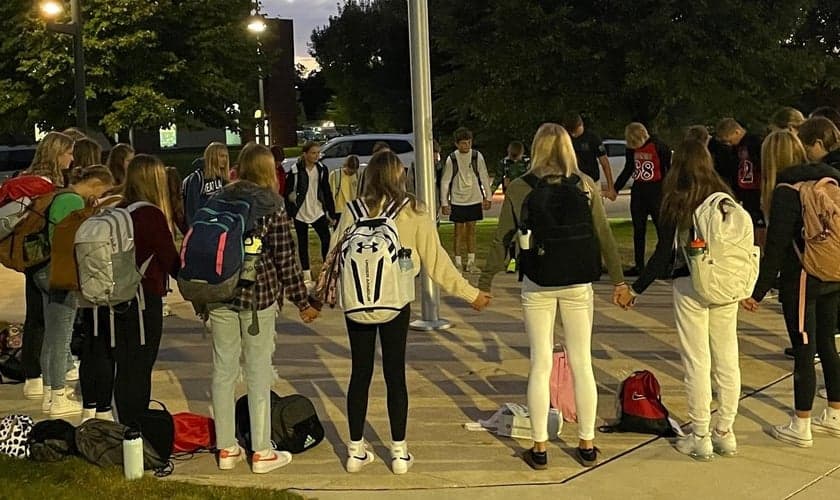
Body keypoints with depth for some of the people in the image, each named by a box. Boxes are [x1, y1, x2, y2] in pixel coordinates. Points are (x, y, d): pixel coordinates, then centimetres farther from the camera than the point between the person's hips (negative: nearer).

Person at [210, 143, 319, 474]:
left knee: (223, 370, 10)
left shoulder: (219, 201, 5)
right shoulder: (272, 208, -7)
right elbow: (285, 260, -8)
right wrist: (302, 302, 1)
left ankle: (226, 449, 18)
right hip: (259, 295, -4)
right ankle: (261, 452, 11)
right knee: (258, 373, 4)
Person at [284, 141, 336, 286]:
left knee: (327, 239, -7)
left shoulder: (322, 168, 1)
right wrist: (288, 213, -8)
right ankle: (307, 276, 17)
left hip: (318, 211, 2)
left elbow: (327, 191, 7)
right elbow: (287, 191, -5)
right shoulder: (296, 170, -10)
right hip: (300, 213, -2)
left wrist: (331, 213, 6)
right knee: (303, 244, 8)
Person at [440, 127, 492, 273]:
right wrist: (444, 202, -5)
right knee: (459, 232, 1)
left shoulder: (477, 156, -3)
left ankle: (471, 262, 15)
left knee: (471, 230, 8)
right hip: (457, 201, -2)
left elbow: (484, 177, 6)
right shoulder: (451, 159, -7)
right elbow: (445, 182, -3)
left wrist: (487, 197, 6)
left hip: (474, 200, 2)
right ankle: (458, 263, 8)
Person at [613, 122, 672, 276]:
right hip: (638, 191, 6)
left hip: (656, 190, -6)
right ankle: (639, 266, 17)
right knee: (638, 230, 10)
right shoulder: (631, 149, 5)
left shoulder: (659, 147, -12)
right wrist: (615, 189, 14)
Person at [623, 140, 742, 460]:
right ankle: (724, 433, 19)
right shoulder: (726, 197, 4)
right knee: (727, 359, 11)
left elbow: (663, 255, -9)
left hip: (689, 286, -4)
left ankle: (700, 437, 8)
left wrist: (635, 289, -1)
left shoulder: (676, 202, -7)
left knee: (697, 362, 2)